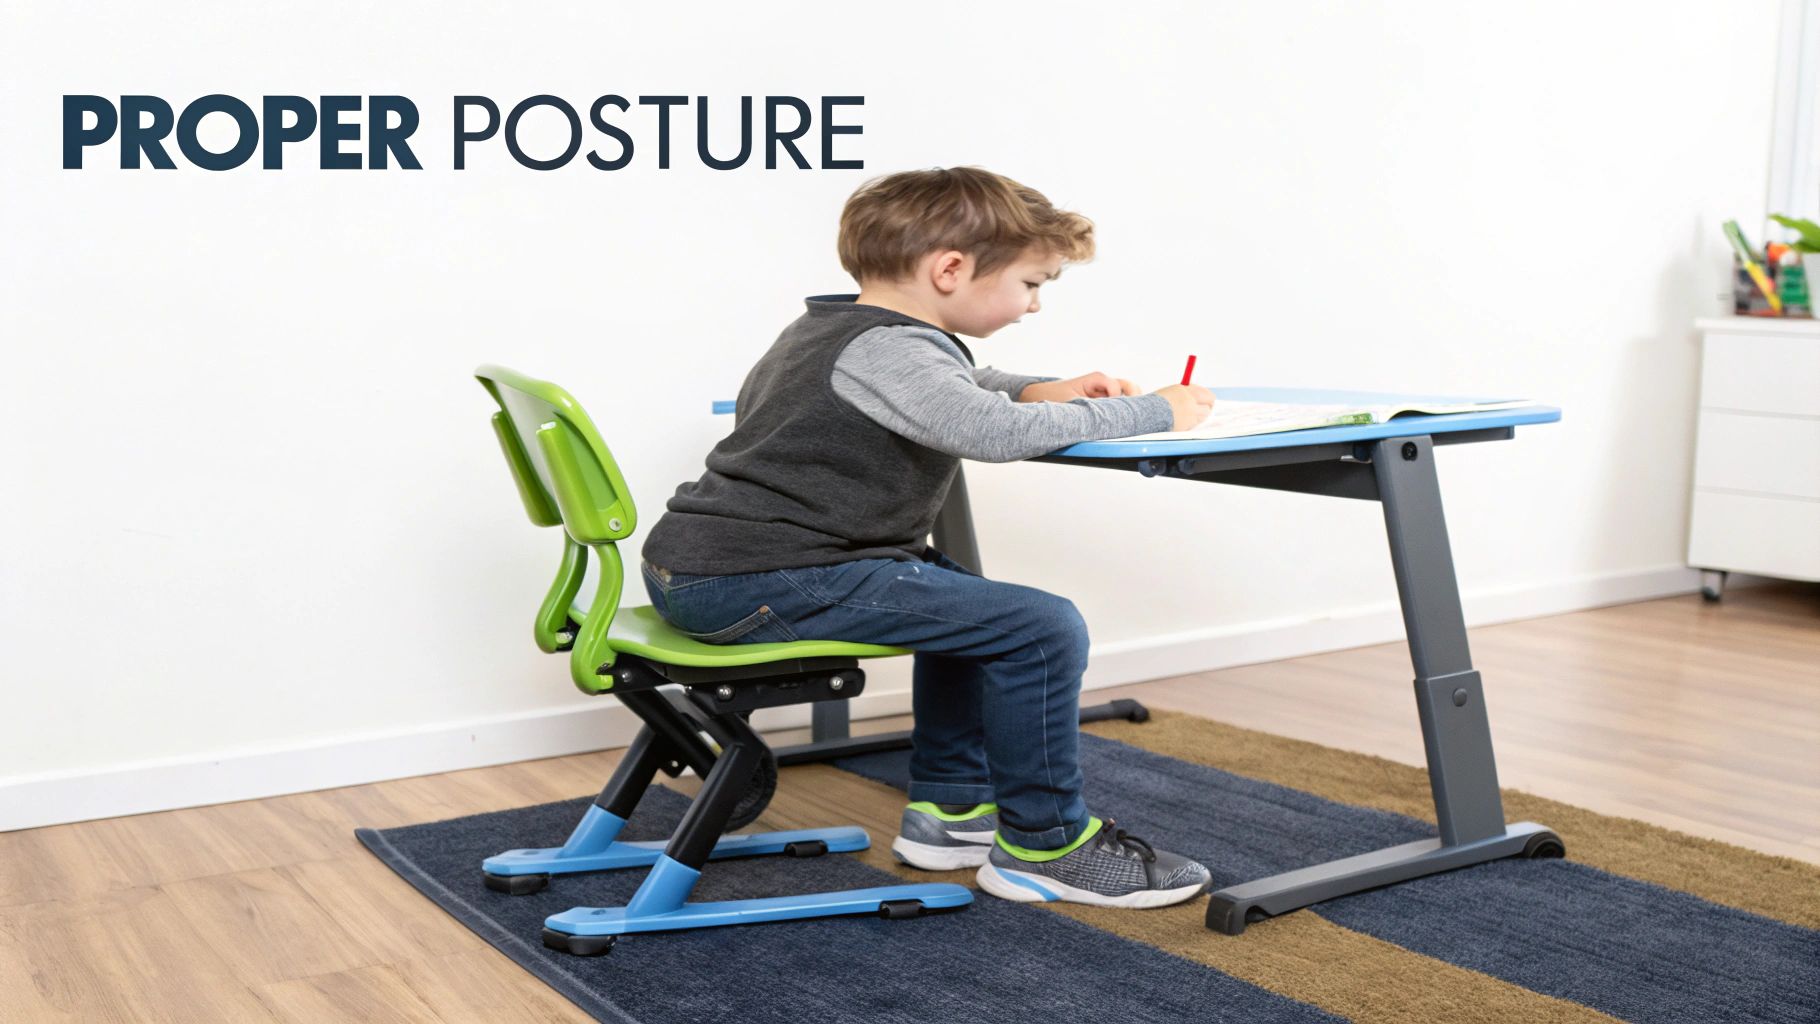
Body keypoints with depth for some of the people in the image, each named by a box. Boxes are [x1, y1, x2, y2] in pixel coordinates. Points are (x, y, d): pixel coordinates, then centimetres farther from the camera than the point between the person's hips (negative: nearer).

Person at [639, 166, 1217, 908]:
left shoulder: (833, 329, 18)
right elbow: (993, 432, -32)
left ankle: (947, 809, 30)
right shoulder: (885, 348, -15)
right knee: (1041, 627, -14)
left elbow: (953, 387, 36)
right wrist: (1149, 412, -19)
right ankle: (1042, 845, 2)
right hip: (761, 586, -11)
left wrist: (1040, 391, 17)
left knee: (966, 602, 29)